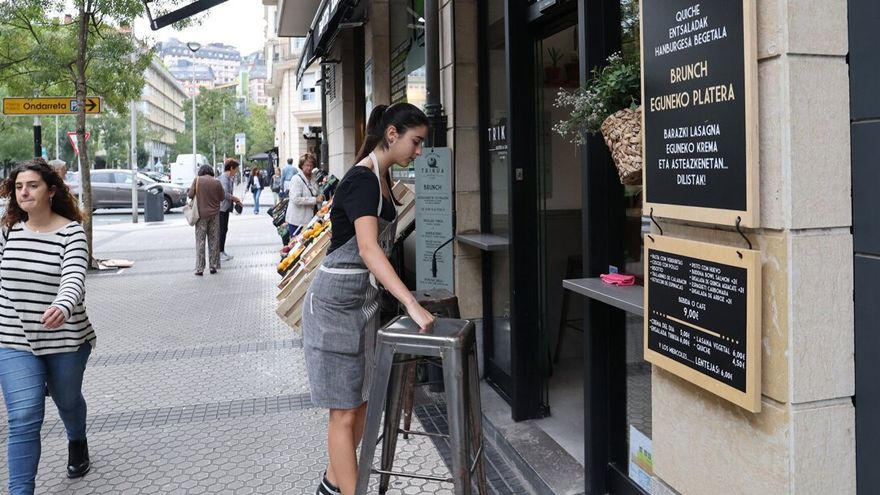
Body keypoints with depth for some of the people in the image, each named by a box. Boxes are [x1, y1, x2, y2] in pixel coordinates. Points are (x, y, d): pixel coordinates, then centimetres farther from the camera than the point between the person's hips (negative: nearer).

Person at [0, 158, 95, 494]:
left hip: (67, 339, -1)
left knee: (67, 401, 22)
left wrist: (62, 308, -48)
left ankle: (77, 442, 55)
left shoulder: (72, 232, -14)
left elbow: (74, 279, -29)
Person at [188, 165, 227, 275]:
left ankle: (199, 268, 2)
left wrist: (187, 192, 13)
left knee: (200, 241, 4)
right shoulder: (217, 182, -4)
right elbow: (222, 198, 1)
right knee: (213, 240, 10)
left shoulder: (197, 180, -6)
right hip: (214, 214, 1)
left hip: (201, 214, -1)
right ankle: (213, 266, 12)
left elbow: (190, 195, -9)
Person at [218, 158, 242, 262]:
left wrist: (234, 199, 3)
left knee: (224, 230, 13)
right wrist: (236, 199, -12)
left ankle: (222, 252, 19)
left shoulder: (230, 178, 15)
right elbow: (225, 194, -24)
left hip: (226, 208, 10)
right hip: (221, 208, -10)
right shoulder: (224, 178, -16)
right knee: (221, 230, -7)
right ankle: (219, 253, -3)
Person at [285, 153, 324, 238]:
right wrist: (315, 200, -22)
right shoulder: (297, 179, -11)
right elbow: (295, 199, -22)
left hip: (309, 219, 7)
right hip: (297, 221, -7)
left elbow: (318, 193, 24)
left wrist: (320, 197, -1)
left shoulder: (314, 178, 10)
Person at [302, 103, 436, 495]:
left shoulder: (382, 177, 8)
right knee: (344, 411, -2)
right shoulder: (361, 180, -20)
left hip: (365, 299, 9)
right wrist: (412, 305, -41)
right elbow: (368, 249, -34)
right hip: (336, 301, -9)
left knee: (362, 401, 15)